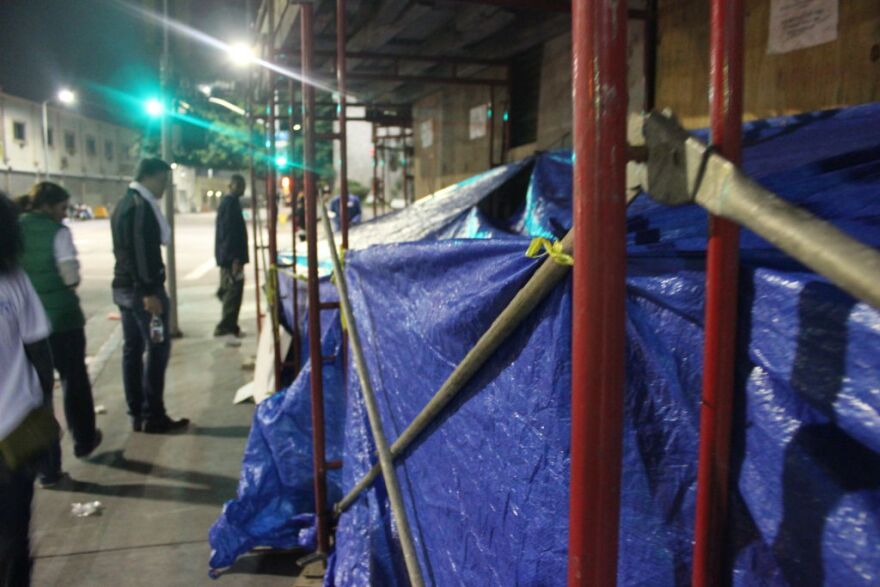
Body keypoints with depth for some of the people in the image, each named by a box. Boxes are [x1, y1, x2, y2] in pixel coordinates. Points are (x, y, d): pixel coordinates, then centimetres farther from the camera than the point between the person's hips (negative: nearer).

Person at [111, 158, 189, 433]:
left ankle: (137, 414, 17)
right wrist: (149, 292, -24)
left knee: (132, 349, 11)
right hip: (141, 288, -10)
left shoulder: (125, 203, 16)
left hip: (124, 287, 10)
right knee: (158, 348, -4)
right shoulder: (140, 206, -15)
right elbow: (141, 252, -22)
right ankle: (153, 416, 0)